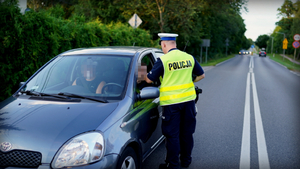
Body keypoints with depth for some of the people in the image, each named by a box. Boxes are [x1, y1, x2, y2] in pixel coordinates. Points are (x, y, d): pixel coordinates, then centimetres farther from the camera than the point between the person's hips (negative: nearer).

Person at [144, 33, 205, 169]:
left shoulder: (163, 60, -11)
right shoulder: (189, 57, 5)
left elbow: (149, 80, -8)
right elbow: (201, 75, 14)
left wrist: (144, 76, 13)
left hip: (171, 102, -5)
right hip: (188, 100, 5)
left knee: (172, 134, 5)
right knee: (187, 132, 16)